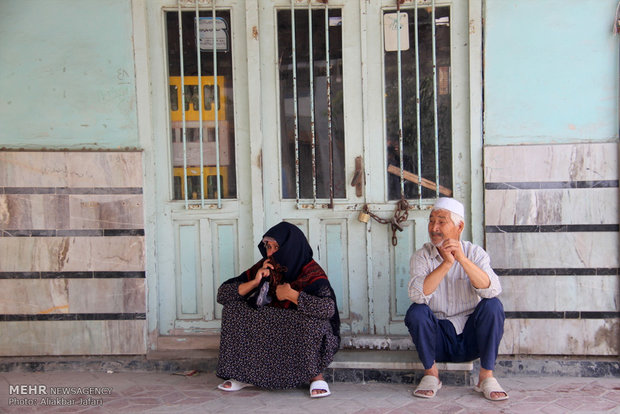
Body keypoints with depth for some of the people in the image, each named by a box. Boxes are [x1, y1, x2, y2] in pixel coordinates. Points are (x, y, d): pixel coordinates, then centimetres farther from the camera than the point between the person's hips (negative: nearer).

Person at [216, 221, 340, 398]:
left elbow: (328, 307, -40)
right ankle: (244, 374, -4)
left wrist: (290, 294, -28)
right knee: (233, 309, -13)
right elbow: (222, 294, -4)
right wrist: (254, 283, -19)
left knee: (311, 319, -37)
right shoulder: (263, 268, -4)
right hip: (267, 334, 5)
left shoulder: (311, 272, -19)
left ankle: (316, 375, -12)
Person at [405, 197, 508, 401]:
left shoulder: (475, 253, -3)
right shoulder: (421, 257, -4)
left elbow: (492, 290, -23)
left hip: (471, 338, 0)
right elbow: (417, 295, -24)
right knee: (416, 311, -26)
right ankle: (431, 373, -6)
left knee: (493, 305, -24)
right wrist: (447, 263, -30)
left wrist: (462, 258, -31)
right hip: (439, 339, 0)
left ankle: (486, 376, -14)